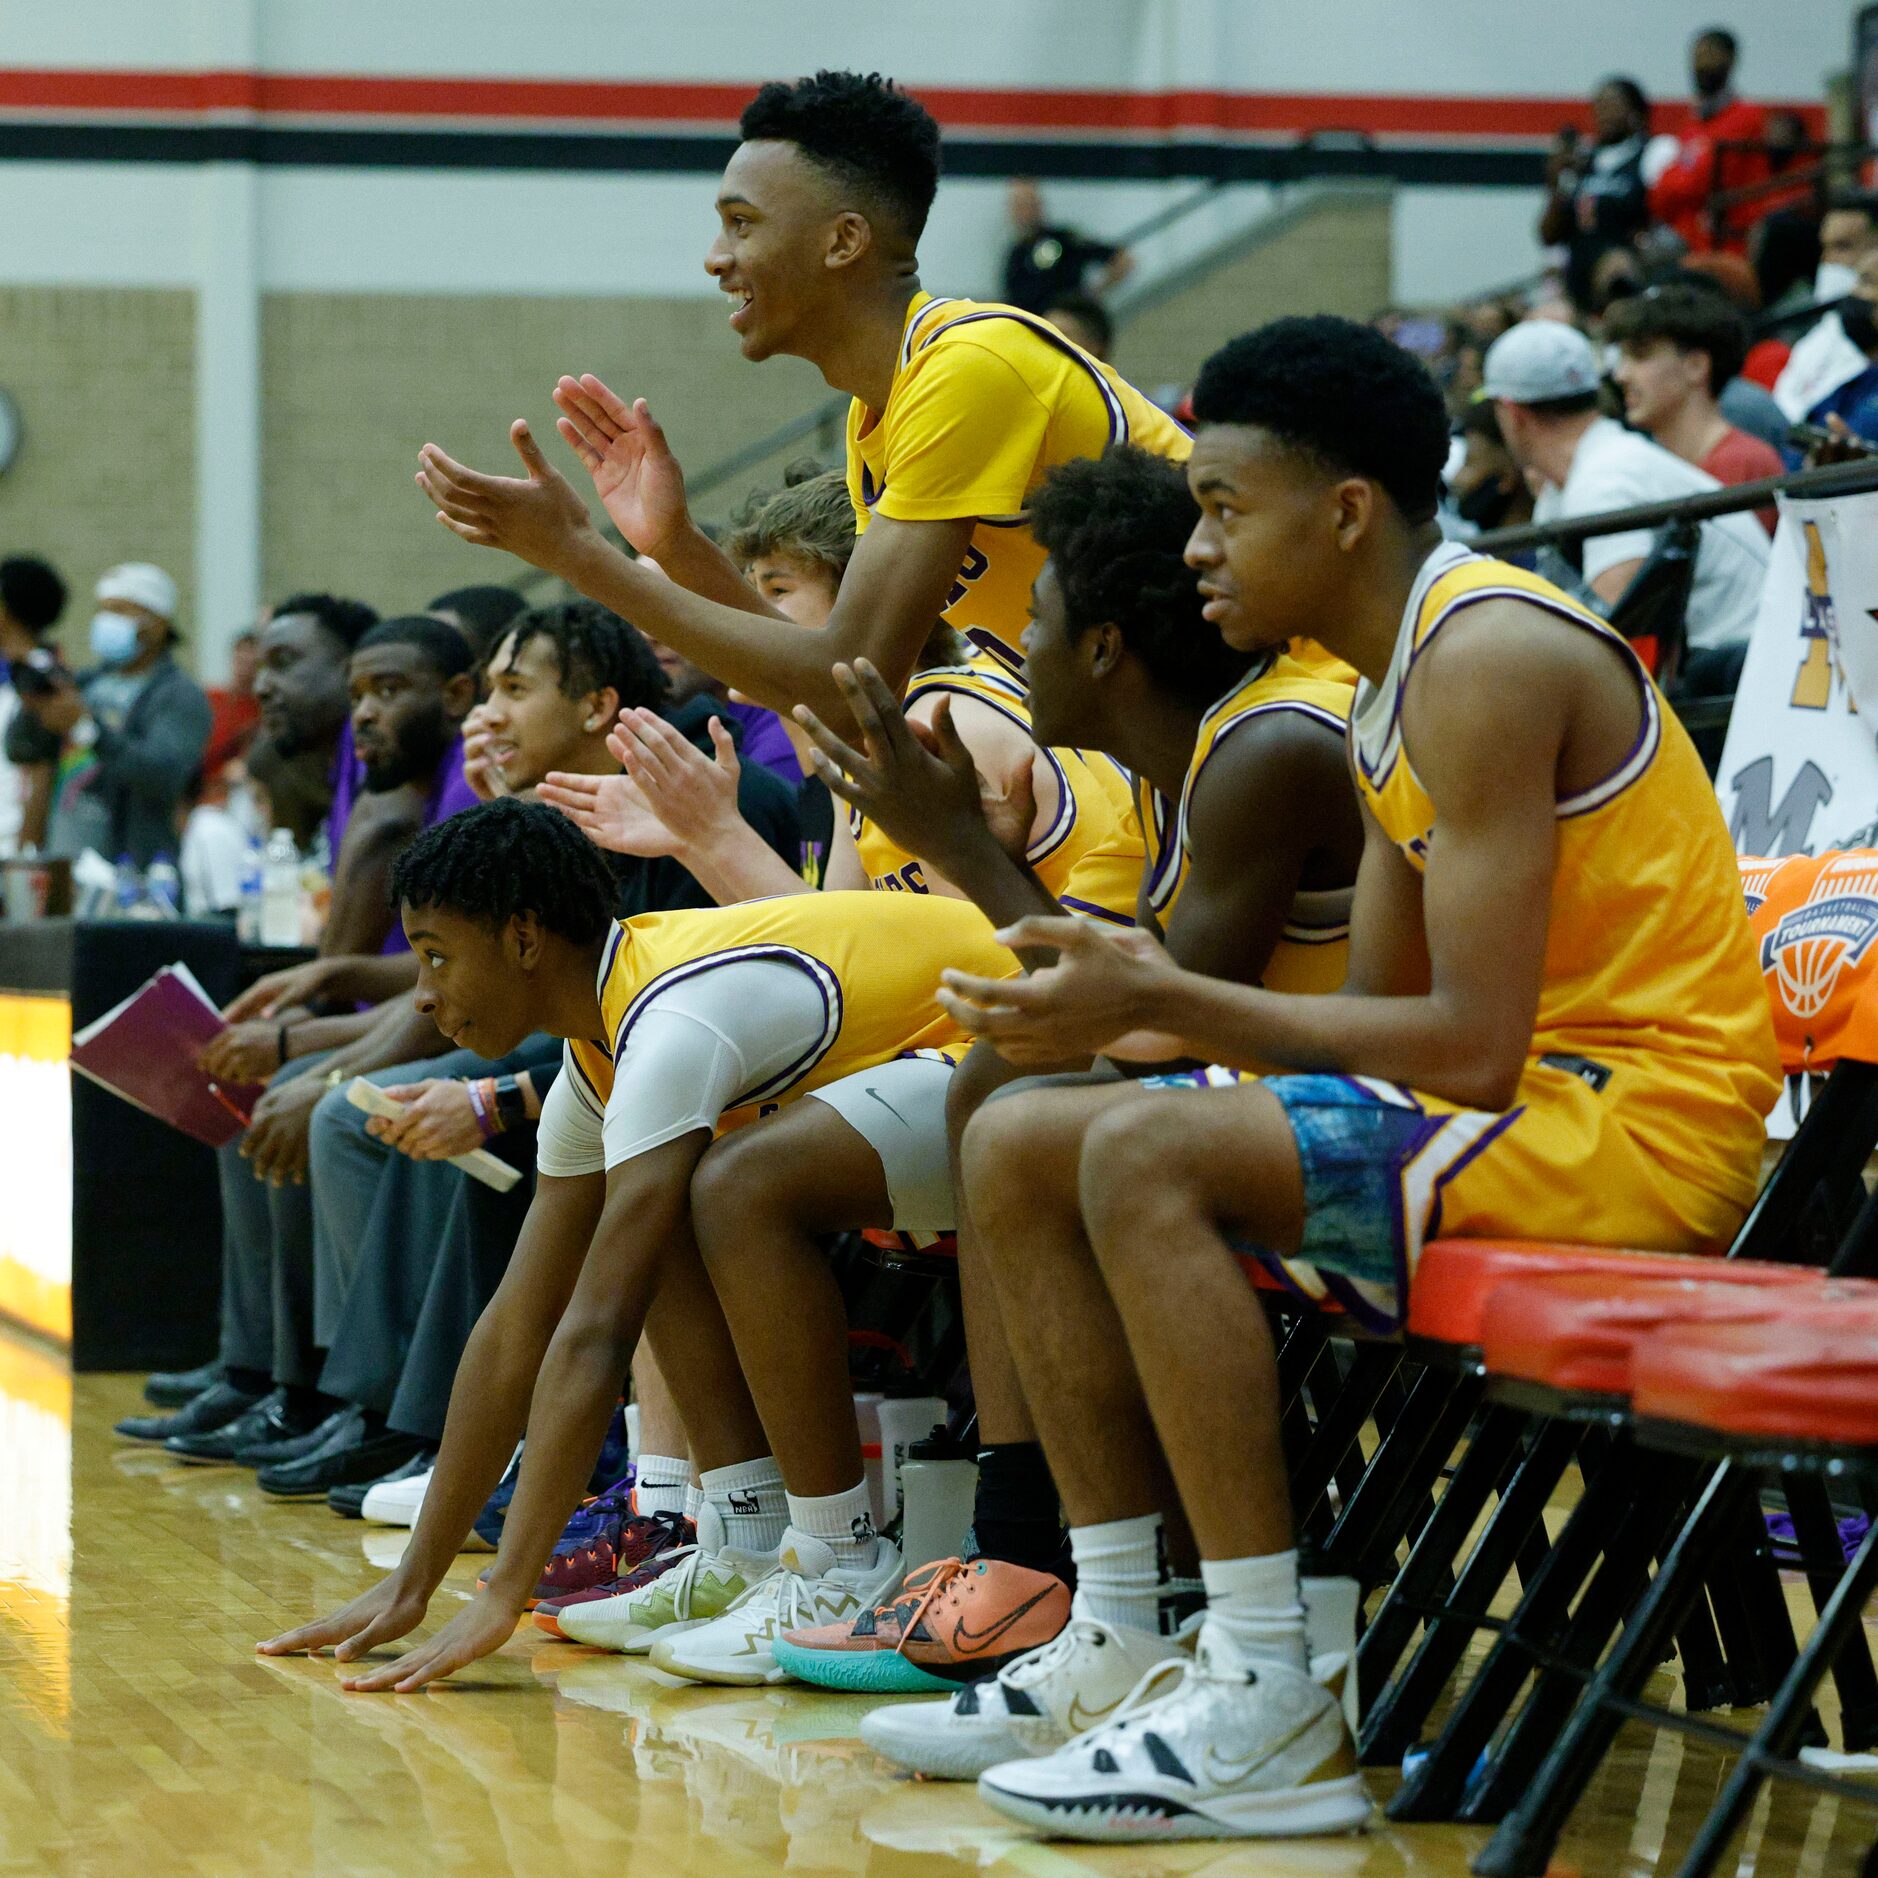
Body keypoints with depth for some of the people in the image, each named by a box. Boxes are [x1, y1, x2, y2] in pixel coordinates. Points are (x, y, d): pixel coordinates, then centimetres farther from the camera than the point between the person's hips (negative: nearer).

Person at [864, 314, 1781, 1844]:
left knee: (1149, 1155, -28)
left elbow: (1473, 1046, -24)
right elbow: (1380, 1011, 12)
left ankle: (1270, 1714, -27)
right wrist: (1147, 1003, 0)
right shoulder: (1401, 683, 15)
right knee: (1021, 1146, 6)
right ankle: (1122, 1646, 5)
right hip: (1526, 1096, 10)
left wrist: (1169, 1006, -20)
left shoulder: (1489, 658, -17)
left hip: (1629, 1122, -10)